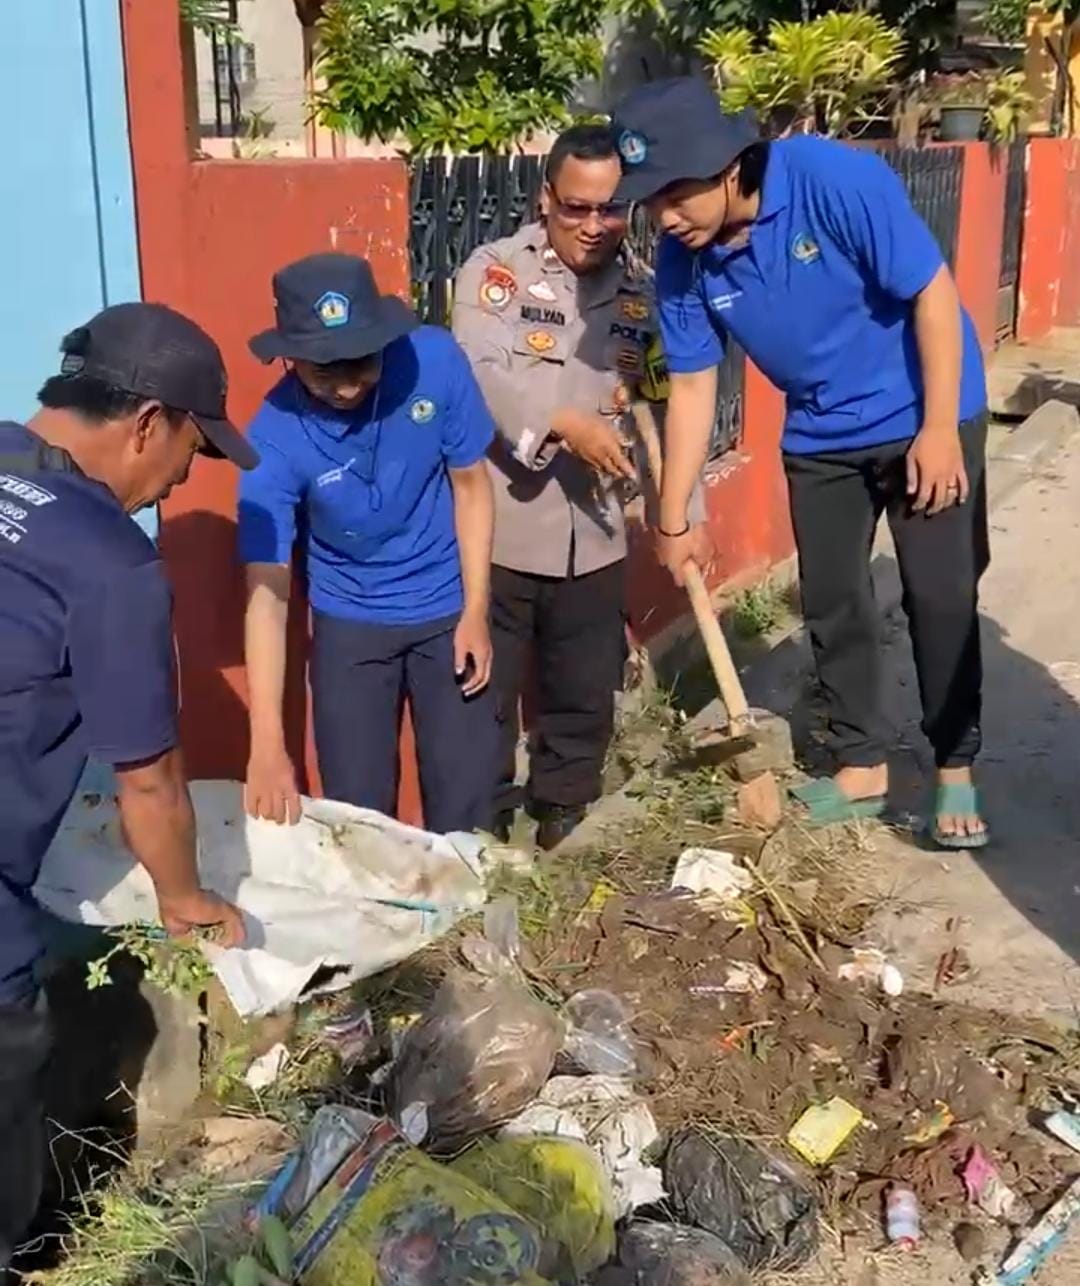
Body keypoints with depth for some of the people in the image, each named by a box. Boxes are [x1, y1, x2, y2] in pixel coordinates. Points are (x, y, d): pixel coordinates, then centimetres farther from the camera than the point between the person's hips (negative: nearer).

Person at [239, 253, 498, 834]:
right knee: (356, 811, 5)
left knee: (463, 802, 7)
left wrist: (476, 612, -8)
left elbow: (470, 483, -7)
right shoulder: (275, 439, -25)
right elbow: (266, 594, -25)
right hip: (348, 624, -1)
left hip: (447, 611, 1)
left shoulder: (434, 360, -23)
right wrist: (268, 745, -31)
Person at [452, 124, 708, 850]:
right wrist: (564, 424, -34)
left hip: (592, 534, 4)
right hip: (497, 526, -4)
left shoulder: (642, 294, 8)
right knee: (483, 690, 5)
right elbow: (481, 375, -21)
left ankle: (563, 817, 33)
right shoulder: (496, 270, -6)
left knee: (585, 693, 14)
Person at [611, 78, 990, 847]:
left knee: (940, 595, -1)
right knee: (832, 602, 7)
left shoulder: (837, 181, -28)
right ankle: (862, 768, 23)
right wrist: (675, 519, -2)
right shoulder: (684, 262, -14)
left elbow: (934, 292, -22)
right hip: (821, 436, 5)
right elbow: (692, 387, -4)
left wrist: (938, 430, -21)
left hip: (926, 415, -4)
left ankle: (955, 769, 16)